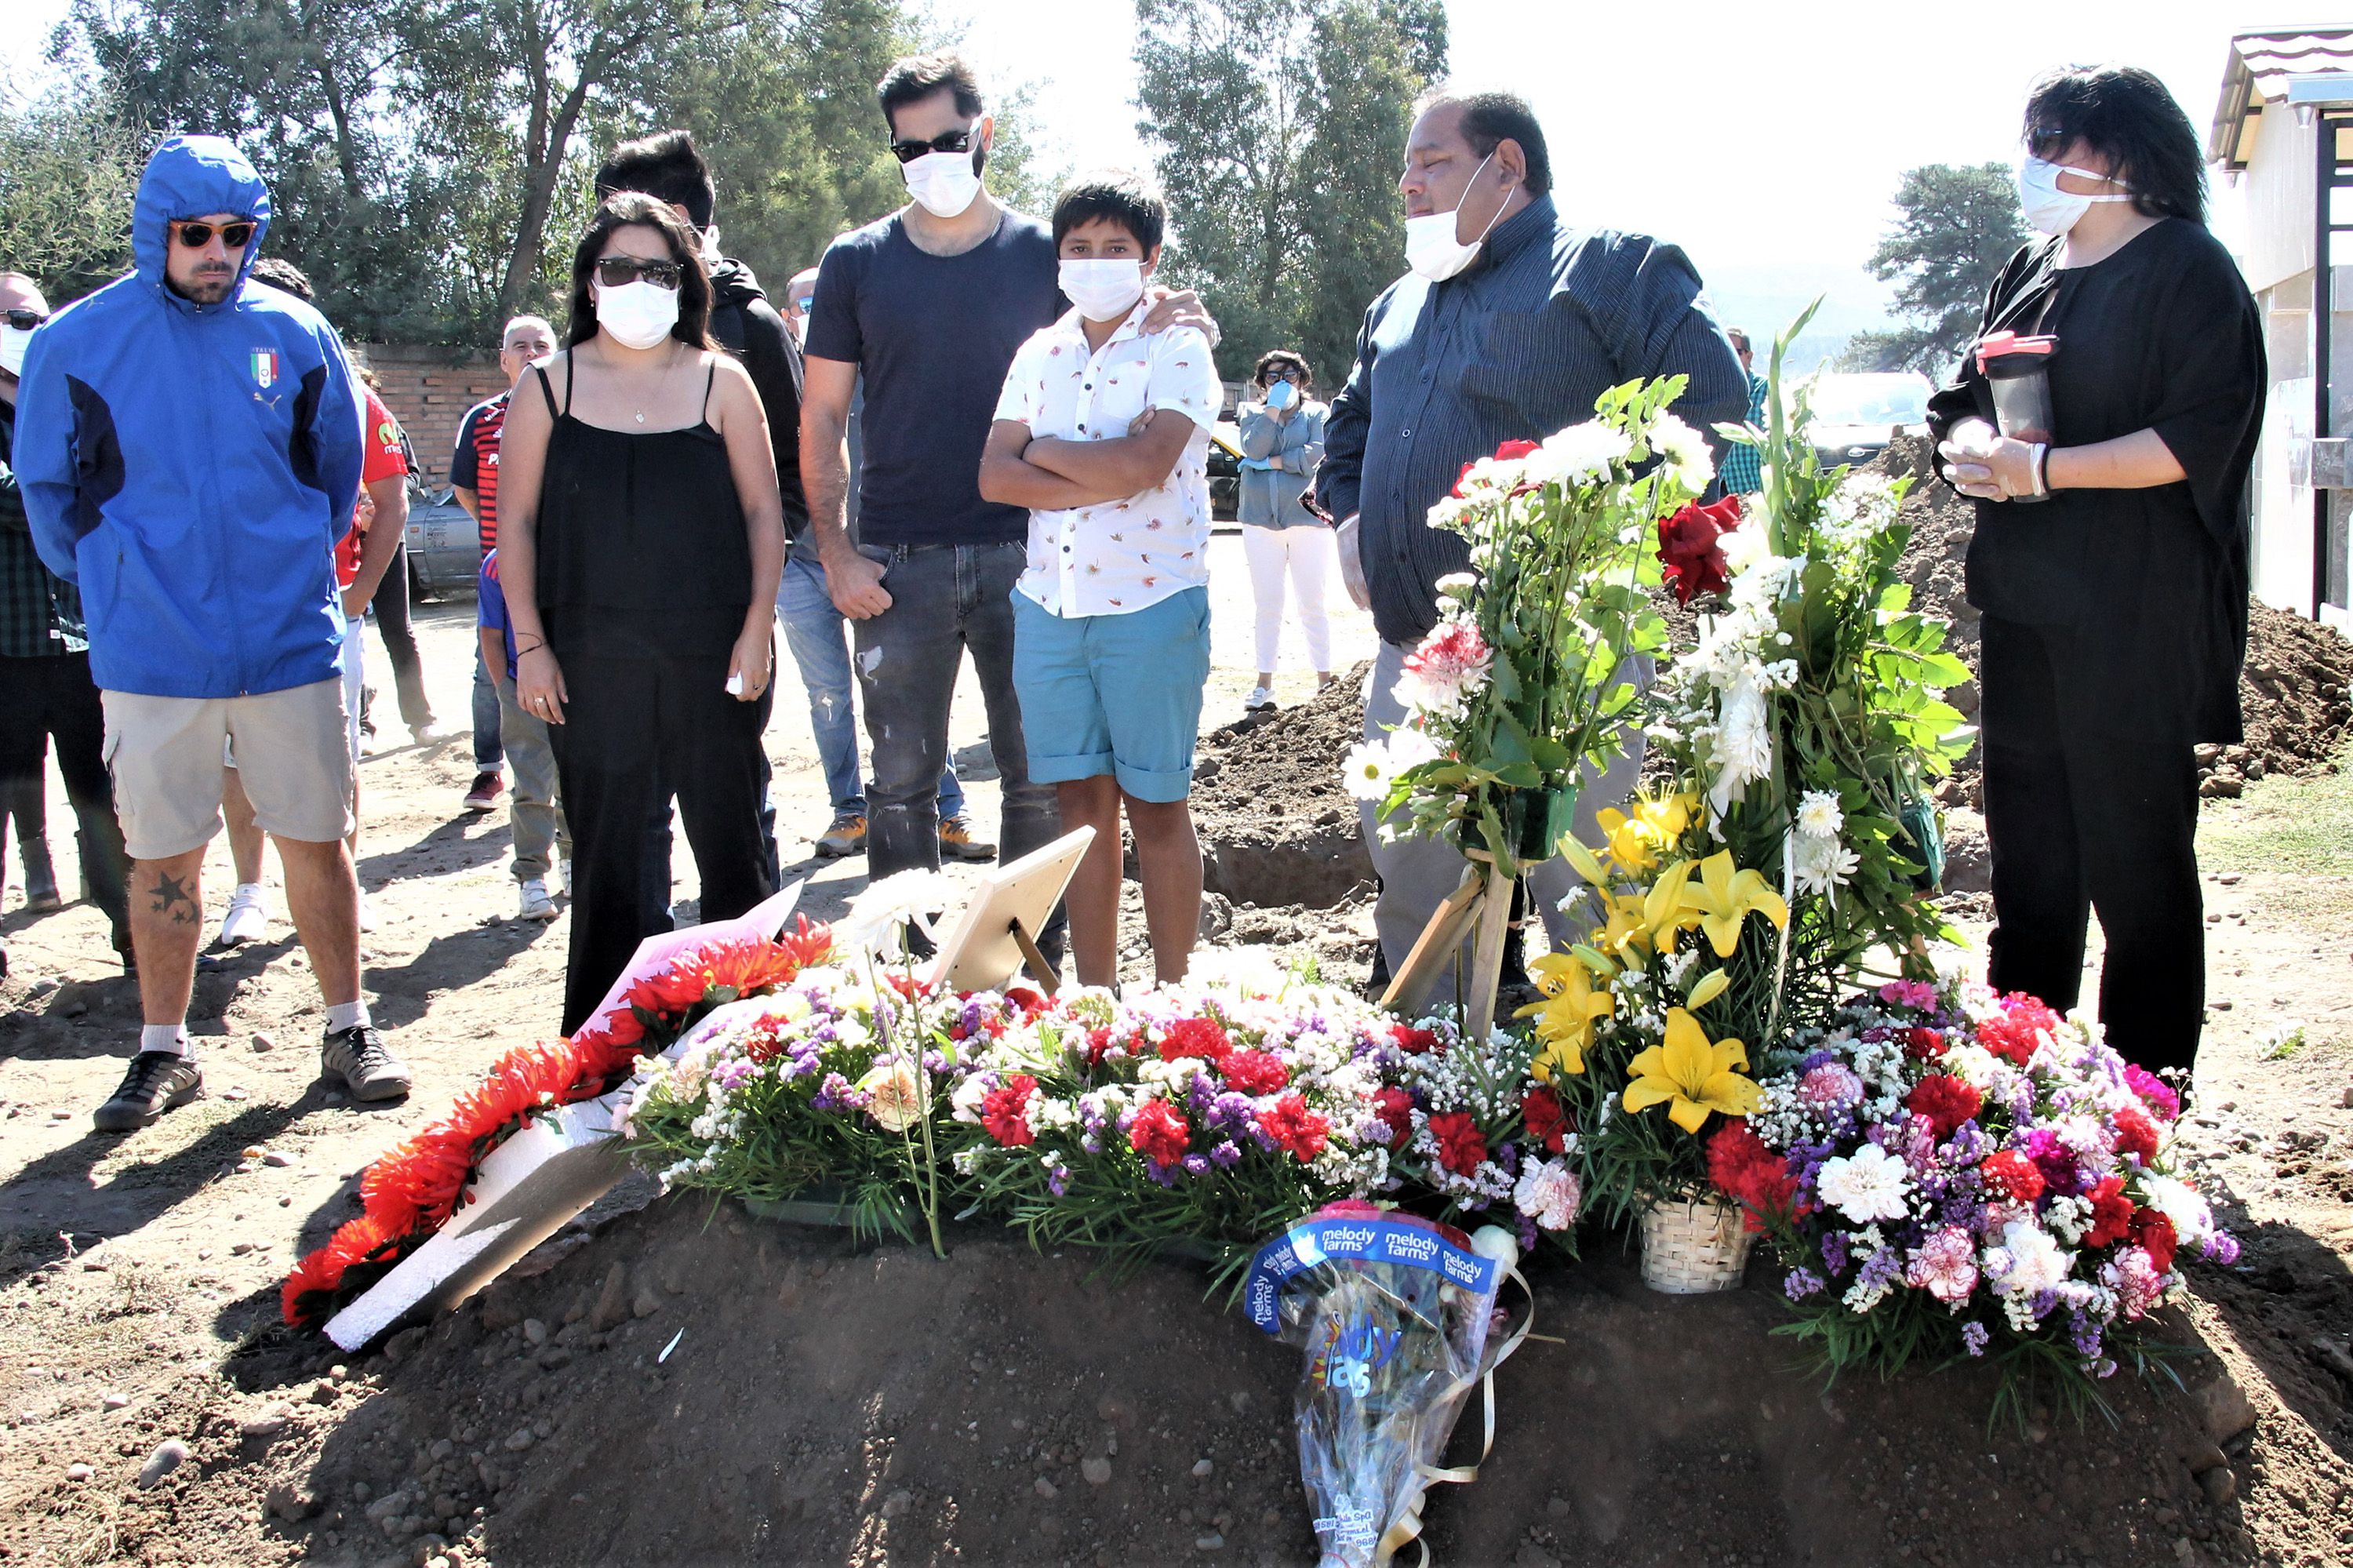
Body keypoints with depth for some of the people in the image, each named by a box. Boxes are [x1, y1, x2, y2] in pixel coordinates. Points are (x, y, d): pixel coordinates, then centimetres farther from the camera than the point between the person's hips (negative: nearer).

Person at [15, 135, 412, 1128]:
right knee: (164, 857, 7)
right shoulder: (77, 343, -2)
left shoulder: (293, 334, 2)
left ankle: (348, 1029, 19)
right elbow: (49, 487, 9)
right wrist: (116, 587, 10)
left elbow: (338, 468, 15)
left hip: (290, 639, 1)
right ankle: (163, 1050, 20)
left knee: (316, 838, 6)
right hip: (151, 654, -1)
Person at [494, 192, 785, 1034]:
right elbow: (517, 523, 6)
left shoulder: (720, 381, 5)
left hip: (712, 656, 0)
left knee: (730, 839, 4)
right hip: (591, 664, 0)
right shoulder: (550, 385, 6)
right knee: (604, 850, 7)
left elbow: (763, 509, 6)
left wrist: (756, 627, -2)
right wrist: (529, 641, -2)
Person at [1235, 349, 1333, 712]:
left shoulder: (1317, 413, 7)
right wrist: (1275, 407, -11)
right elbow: (1253, 449, -7)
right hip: (1261, 519, 2)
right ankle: (1264, 684, 10)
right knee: (1267, 605, 5)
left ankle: (1325, 680, 5)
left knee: (1312, 604, 1)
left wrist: (1273, 462, -9)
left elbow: (1318, 453, -11)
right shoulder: (1252, 413, 13)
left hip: (1308, 518, -2)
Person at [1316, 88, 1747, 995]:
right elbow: (1350, 422, 34)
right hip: (1411, 659, 7)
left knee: (1584, 898, -2)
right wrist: (1349, 516, 15)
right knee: (1410, 882, 14)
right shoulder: (1399, 305, 22)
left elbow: (1713, 404, -10)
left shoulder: (1606, 267, 0)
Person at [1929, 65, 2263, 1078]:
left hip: (2134, 611, -7)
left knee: (2134, 842, -2)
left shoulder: (2187, 271, -7)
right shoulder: (2032, 272, 16)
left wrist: (2044, 468, -20)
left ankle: (2143, 1081, 7)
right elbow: (1964, 402, 17)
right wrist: (1972, 445, -6)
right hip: (2023, 604, 7)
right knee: (2026, 837, 12)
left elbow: (2198, 438, -16)